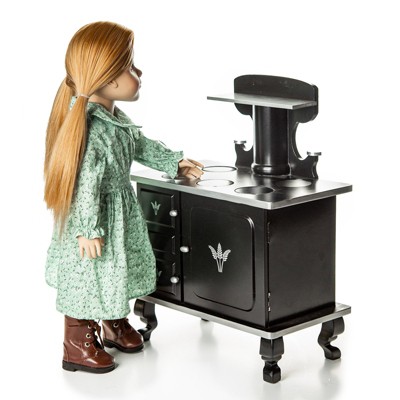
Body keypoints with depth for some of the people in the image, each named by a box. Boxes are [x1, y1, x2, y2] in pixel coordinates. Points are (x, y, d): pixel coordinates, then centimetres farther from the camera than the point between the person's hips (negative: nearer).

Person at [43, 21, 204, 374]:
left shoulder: (115, 117, 0)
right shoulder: (89, 129, -31)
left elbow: (140, 145, 18)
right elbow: (86, 184, -30)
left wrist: (175, 163, 21)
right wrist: (88, 230, -27)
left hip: (121, 211, 10)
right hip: (94, 218, -10)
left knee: (120, 271, 24)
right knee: (89, 278, 6)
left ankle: (115, 325, 44)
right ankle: (79, 344, 22)